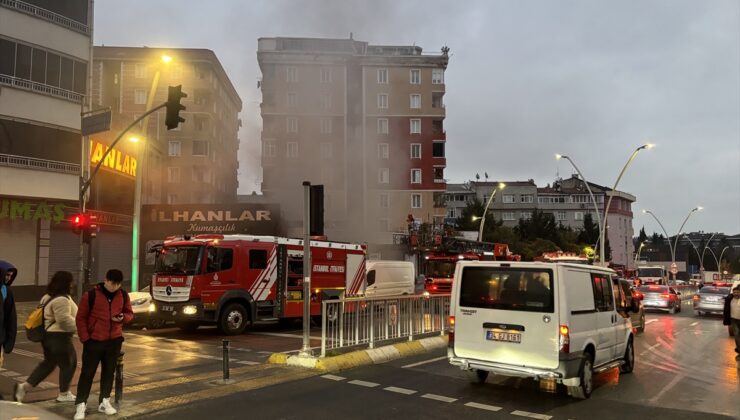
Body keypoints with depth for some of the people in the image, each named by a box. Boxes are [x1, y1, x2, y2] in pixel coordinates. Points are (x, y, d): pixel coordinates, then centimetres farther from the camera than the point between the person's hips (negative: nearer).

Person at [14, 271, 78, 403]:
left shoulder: (49, 297, 11)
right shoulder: (61, 299, -23)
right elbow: (64, 319, -27)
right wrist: (79, 327, -16)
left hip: (48, 335, 10)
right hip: (58, 337, -10)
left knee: (48, 363, 21)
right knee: (68, 363, 6)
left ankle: (24, 386, 13)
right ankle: (63, 394, 18)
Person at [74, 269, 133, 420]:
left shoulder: (123, 295, 2)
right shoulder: (91, 295, -9)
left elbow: (129, 314, 11)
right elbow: (81, 318, -5)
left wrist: (123, 317, -13)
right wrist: (85, 338, -9)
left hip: (114, 340, 3)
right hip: (94, 340, -3)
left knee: (109, 371, 12)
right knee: (87, 372, 2)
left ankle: (104, 402, 23)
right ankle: (81, 404, 9)